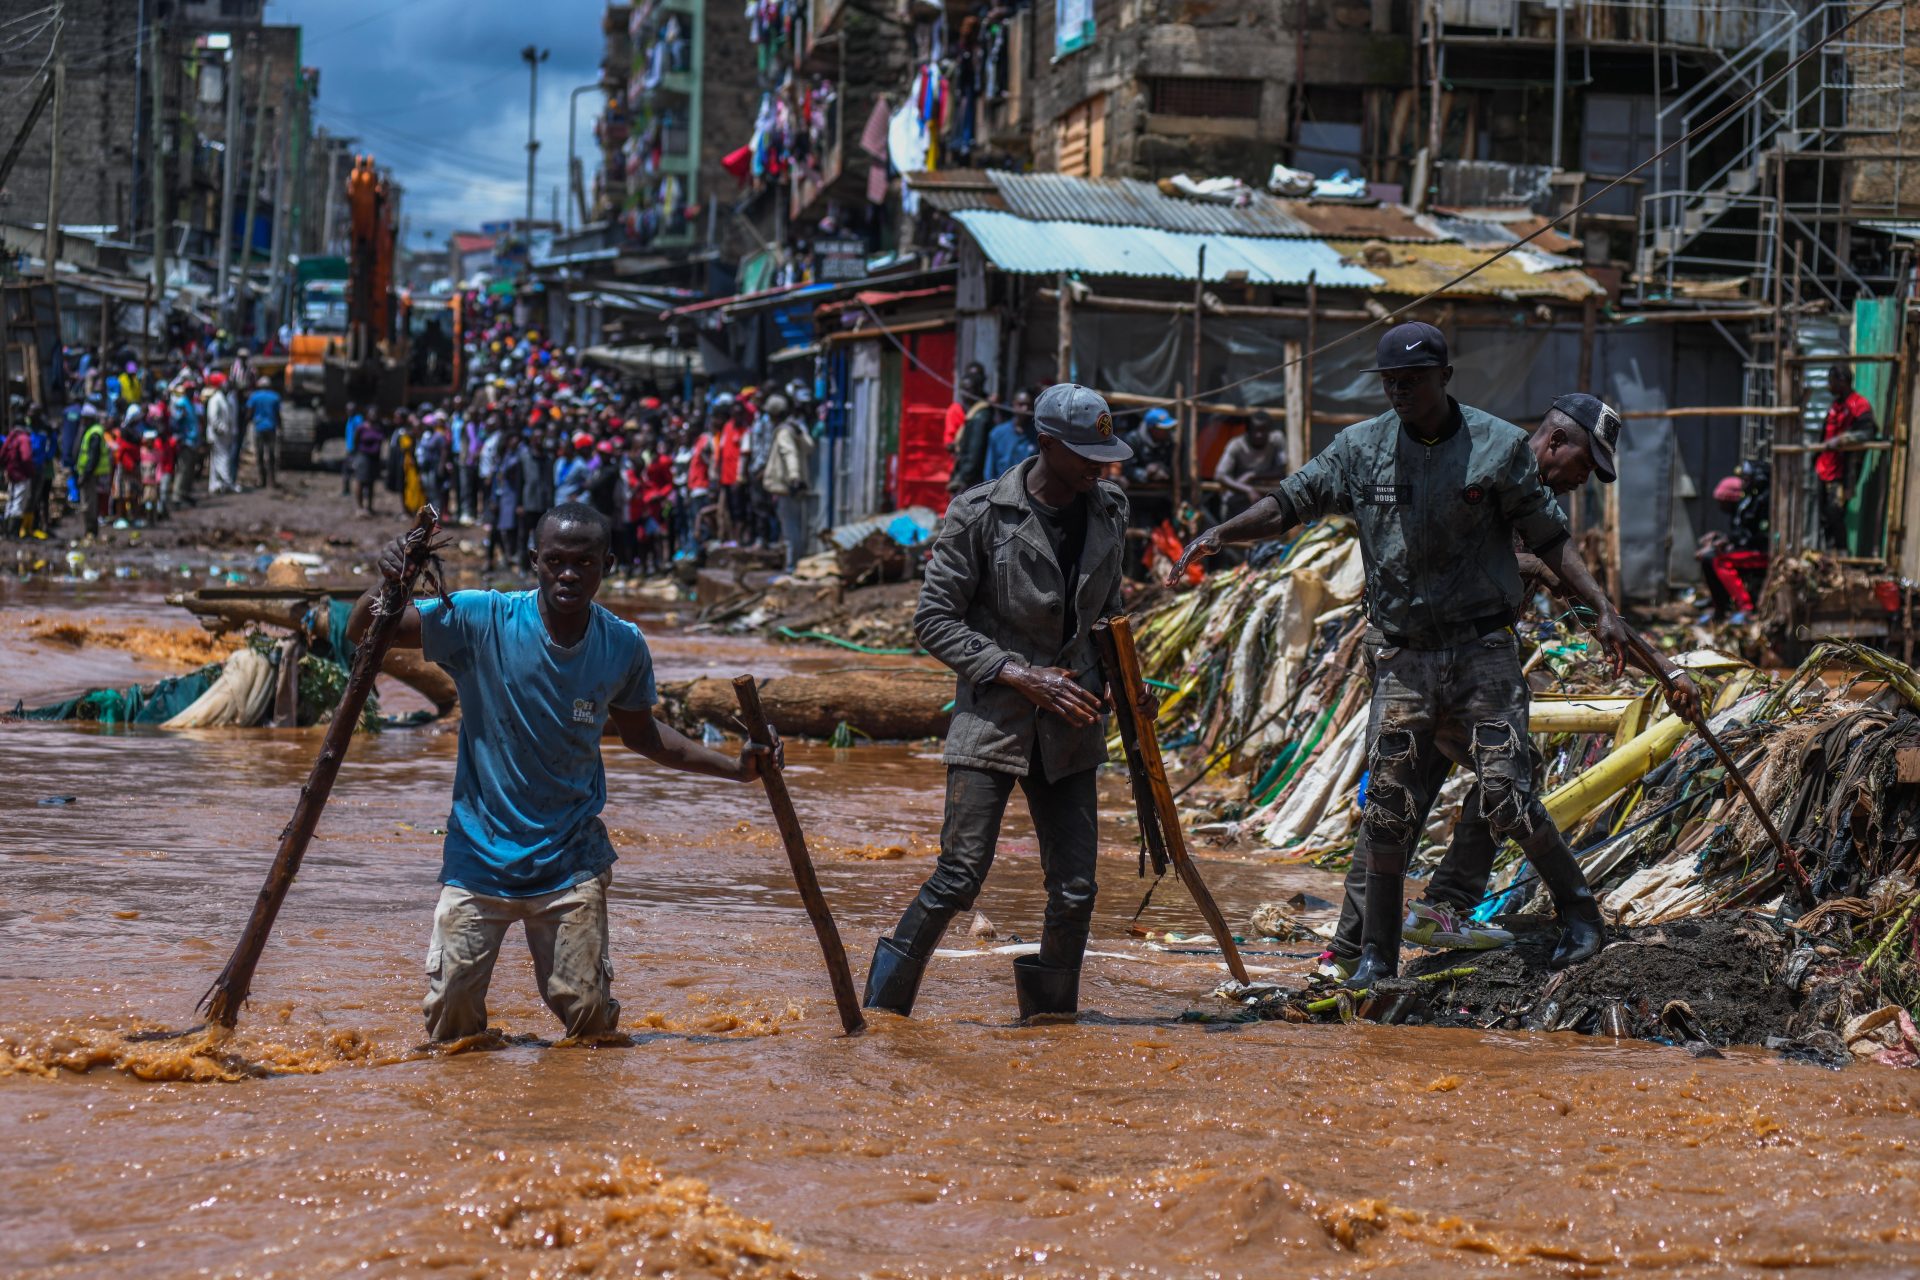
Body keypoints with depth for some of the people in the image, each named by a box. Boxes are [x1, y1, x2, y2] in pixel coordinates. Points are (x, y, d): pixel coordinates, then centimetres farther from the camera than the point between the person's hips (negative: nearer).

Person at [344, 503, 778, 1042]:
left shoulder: (624, 647, -4)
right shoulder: (480, 620, -12)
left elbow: (638, 733, 15)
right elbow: (361, 634, -9)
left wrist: (734, 768, 7)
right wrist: (388, 583, -31)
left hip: (570, 860, 1)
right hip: (479, 852, -1)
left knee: (587, 1014, -2)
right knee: (450, 1013, -4)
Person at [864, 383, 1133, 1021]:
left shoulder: (1108, 512, 7)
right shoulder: (981, 515, -10)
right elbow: (934, 620, -8)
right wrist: (1020, 674, -15)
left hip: (1069, 726, 5)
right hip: (991, 718, -5)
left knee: (1075, 891, 0)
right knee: (960, 877, -10)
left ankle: (1050, 1017, 17)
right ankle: (883, 1003, 5)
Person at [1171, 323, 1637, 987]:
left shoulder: (1499, 446, -2)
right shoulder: (1361, 448, 3)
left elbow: (1549, 536, 2)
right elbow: (1290, 502, 2)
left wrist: (1601, 607, -8)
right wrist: (1220, 533, -15)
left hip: (1482, 651, -2)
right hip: (1401, 656, 3)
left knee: (1506, 797, -9)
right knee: (1388, 806, 0)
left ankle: (1579, 912, 12)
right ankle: (1377, 953, 10)